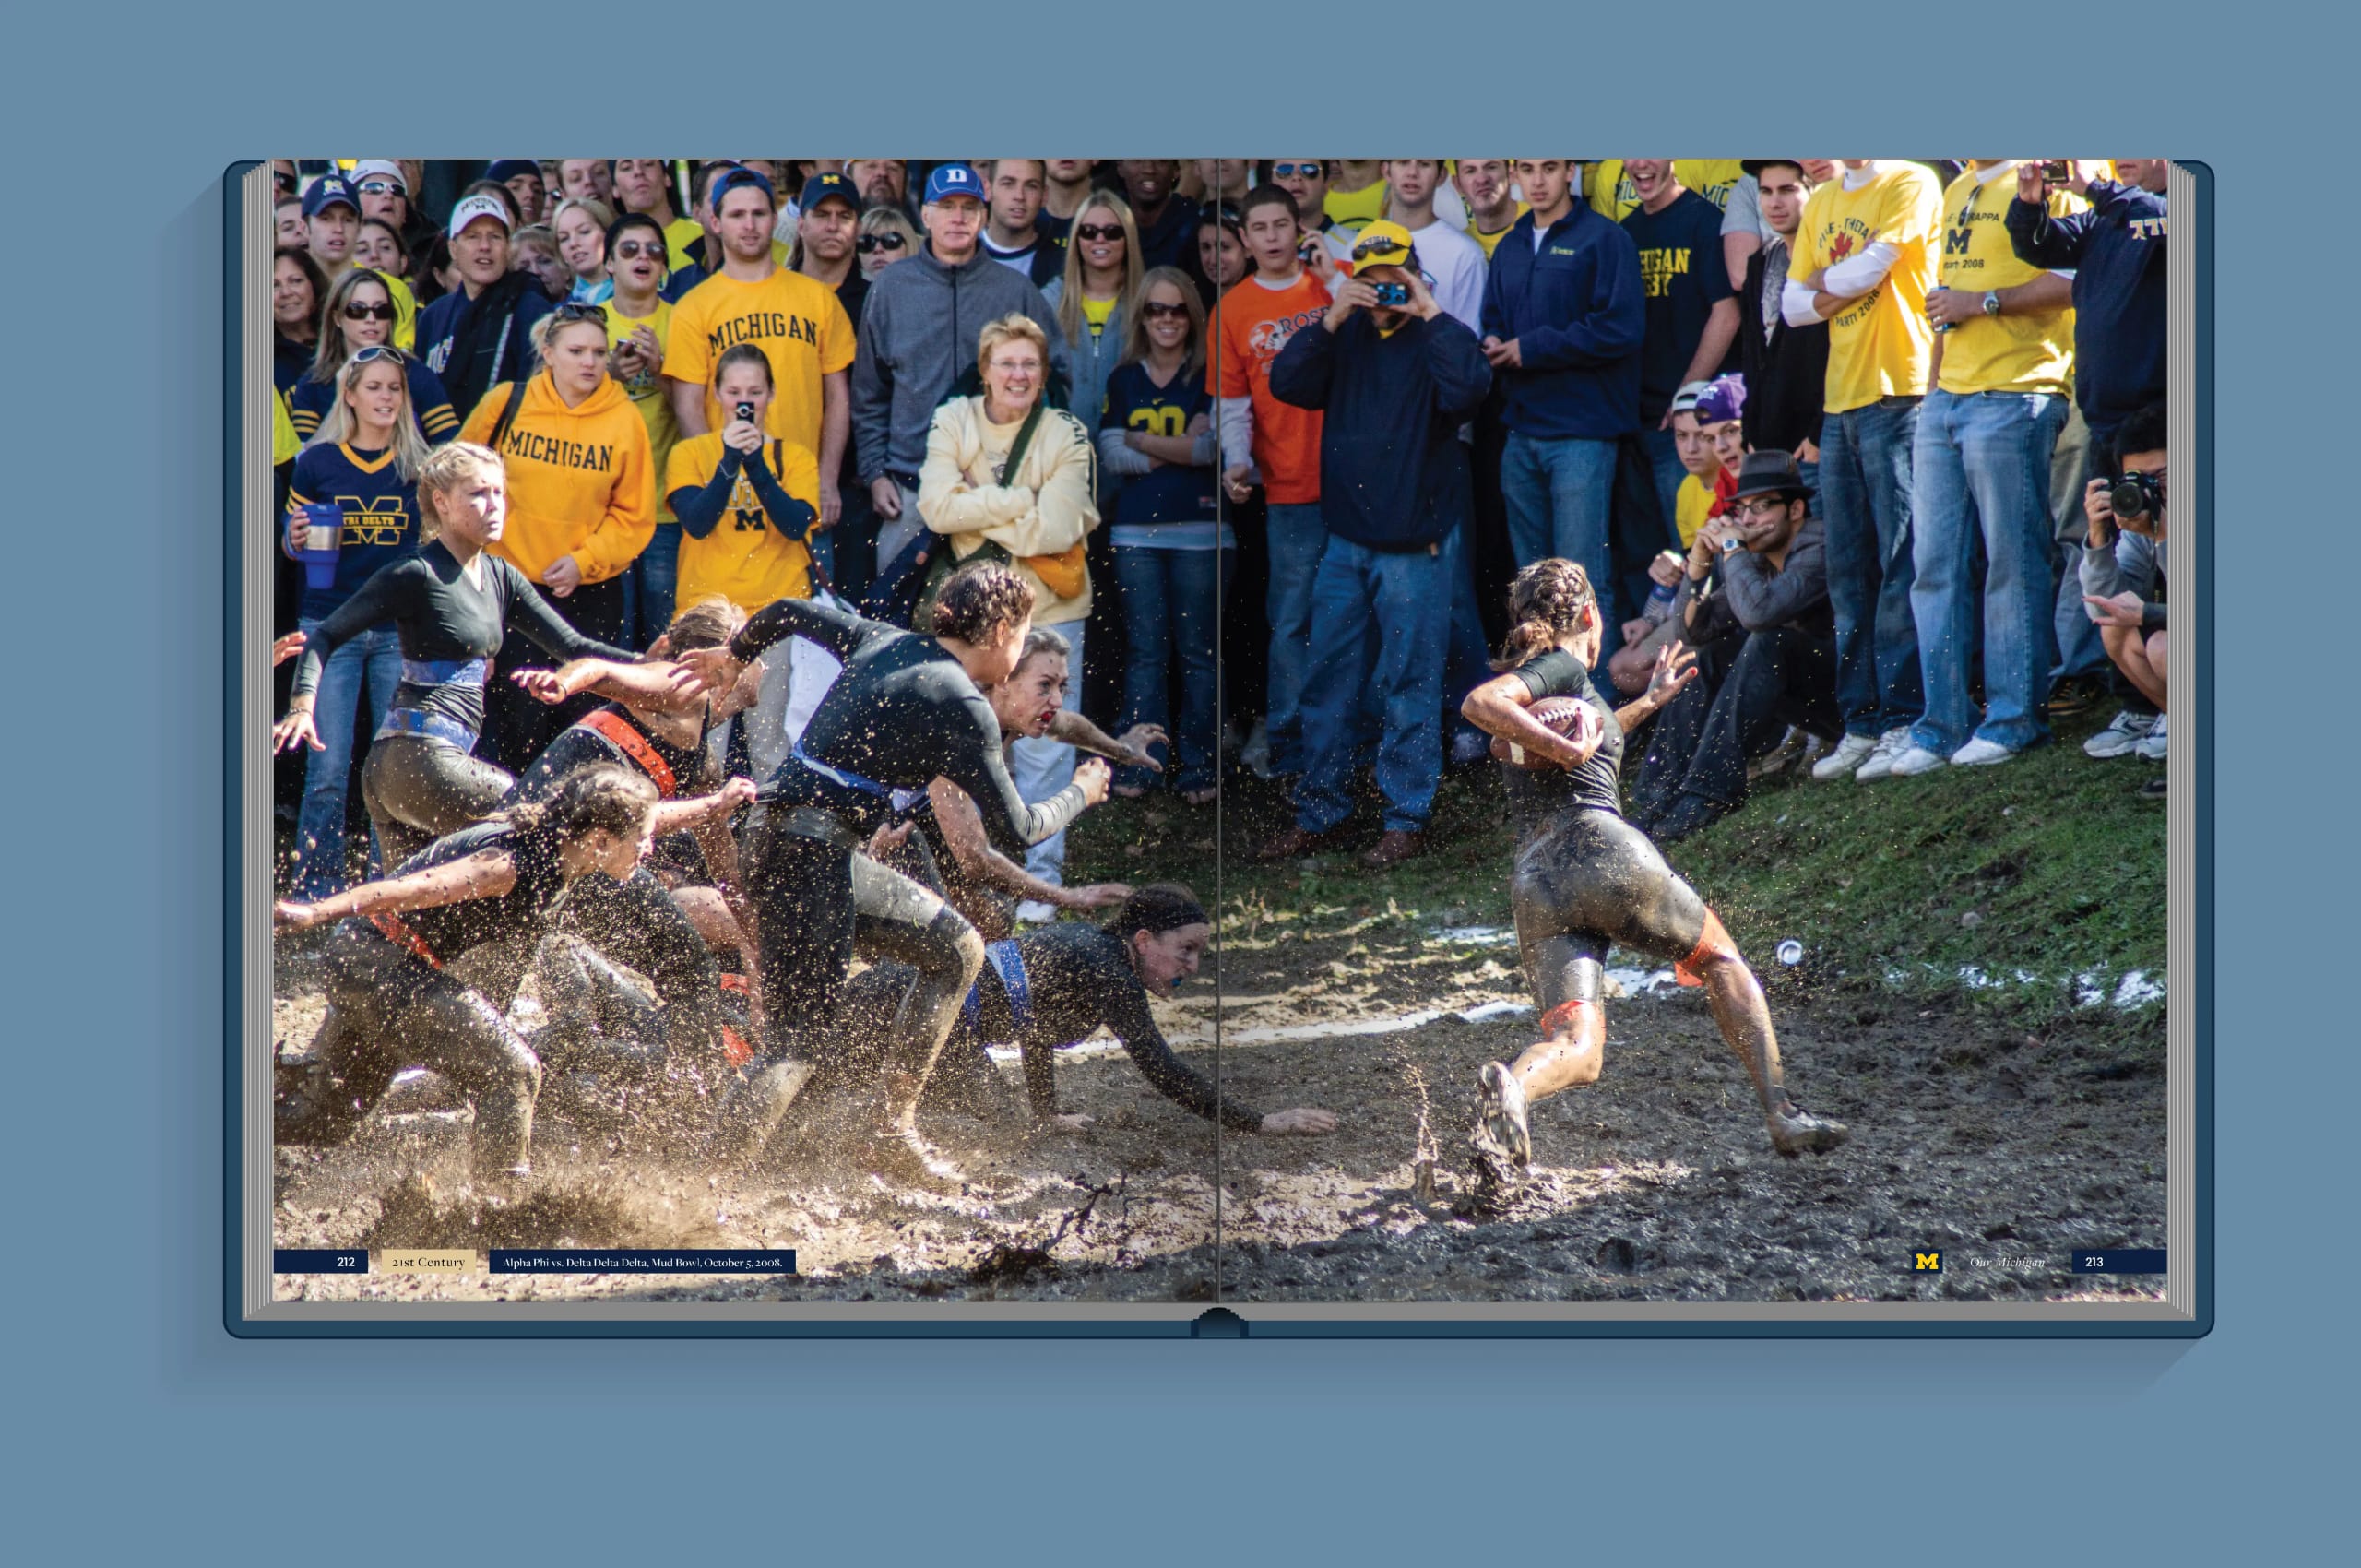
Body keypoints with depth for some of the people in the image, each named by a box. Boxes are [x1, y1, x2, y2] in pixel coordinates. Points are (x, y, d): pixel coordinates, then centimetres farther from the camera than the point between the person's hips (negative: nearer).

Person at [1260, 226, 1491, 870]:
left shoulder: (1435, 339, -4)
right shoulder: (1346, 337, 8)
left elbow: (1470, 387, -24)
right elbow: (1287, 385, -3)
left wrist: (1431, 315, -20)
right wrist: (1330, 321, -12)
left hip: (1416, 544, -5)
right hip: (1346, 538, 5)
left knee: (1409, 684, 0)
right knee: (1329, 681, 9)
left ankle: (1407, 820, 8)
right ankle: (1319, 813, 18)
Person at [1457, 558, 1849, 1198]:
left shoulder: (1539, 674, 27)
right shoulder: (1564, 667, 3)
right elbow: (1479, 703, -15)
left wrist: (1647, 703, 56)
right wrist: (1563, 747, -13)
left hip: (1533, 881, 6)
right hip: (1600, 849, -6)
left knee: (1577, 1048, -5)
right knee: (1722, 961, 18)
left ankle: (1509, 1086, -40)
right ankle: (1781, 1114, 8)